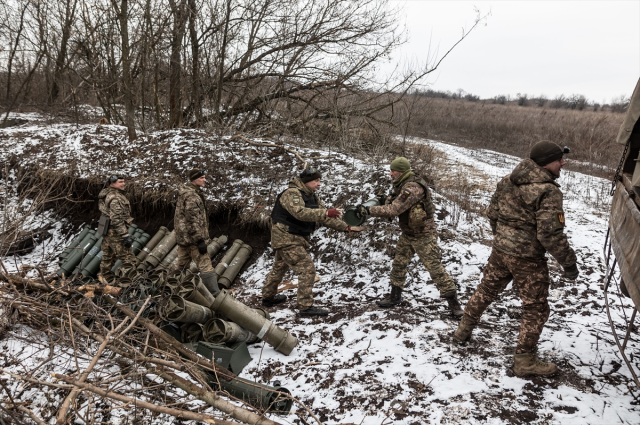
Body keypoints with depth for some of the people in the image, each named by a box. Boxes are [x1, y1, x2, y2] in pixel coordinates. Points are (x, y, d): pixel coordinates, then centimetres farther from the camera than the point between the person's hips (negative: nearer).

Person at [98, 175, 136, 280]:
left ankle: (105, 278, 28)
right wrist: (125, 235, -26)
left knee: (108, 258, 18)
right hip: (115, 233, -11)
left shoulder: (108, 194, 13)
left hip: (107, 233, 11)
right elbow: (117, 220, -26)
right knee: (129, 260, -8)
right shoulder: (115, 198, -20)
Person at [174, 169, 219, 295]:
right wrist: (200, 240, -23)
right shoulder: (192, 196, -19)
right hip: (192, 238, -10)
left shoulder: (184, 193, 14)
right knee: (205, 265, -8)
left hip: (183, 237, 10)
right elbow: (193, 221, -24)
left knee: (182, 265, 19)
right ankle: (215, 294, -7)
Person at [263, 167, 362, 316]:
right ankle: (306, 307, -9)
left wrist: (346, 227, 0)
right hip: (287, 239, -10)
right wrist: (325, 213, -45)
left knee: (280, 267, 23)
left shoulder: (312, 197, 9)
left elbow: (324, 218, 9)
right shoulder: (292, 194, -20)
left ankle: (268, 297, 40)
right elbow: (300, 212, -38)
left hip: (297, 238, 10)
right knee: (307, 269, -13)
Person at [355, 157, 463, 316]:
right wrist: (384, 201, -8)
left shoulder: (412, 187, -27)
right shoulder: (403, 185, 6)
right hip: (407, 234, 10)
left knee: (435, 267, -6)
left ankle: (453, 302, 4)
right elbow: (396, 205, 12)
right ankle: (395, 297, 28)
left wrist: (368, 210, -30)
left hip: (423, 235, -10)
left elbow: (395, 209, -33)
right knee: (398, 265, 14)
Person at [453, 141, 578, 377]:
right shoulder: (549, 191, -19)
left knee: (486, 291, 24)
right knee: (535, 308, 8)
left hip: (500, 251, 7)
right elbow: (550, 234, -24)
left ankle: (463, 331, 38)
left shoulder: (508, 181, 4)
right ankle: (524, 360, 15)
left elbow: (492, 213, 12)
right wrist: (569, 263, -13)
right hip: (527, 258, -7)